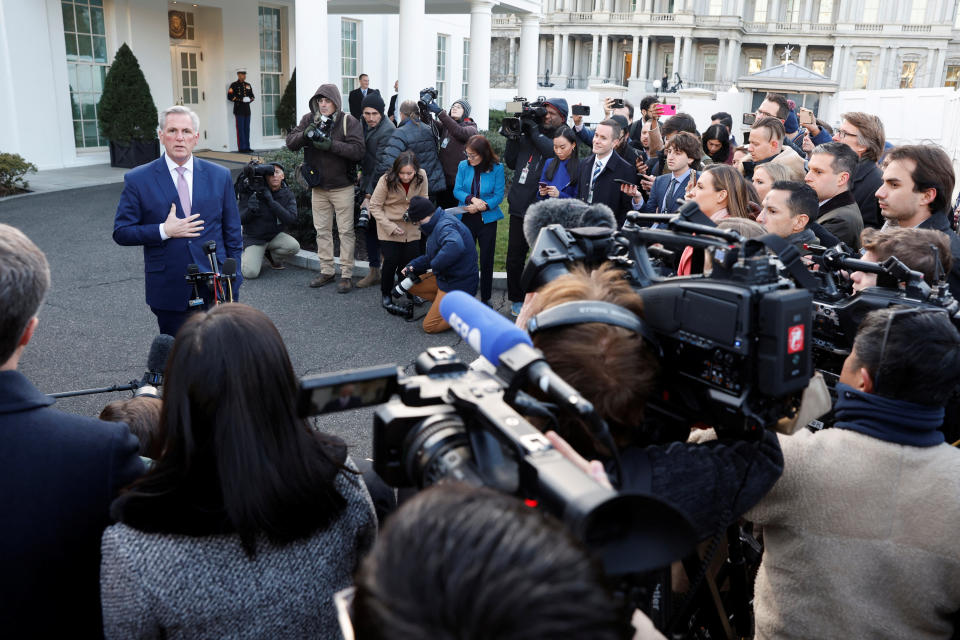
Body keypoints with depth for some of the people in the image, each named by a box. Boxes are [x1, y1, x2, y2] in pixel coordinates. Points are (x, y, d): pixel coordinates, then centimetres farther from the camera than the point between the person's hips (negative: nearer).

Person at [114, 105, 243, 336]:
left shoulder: (219, 176, 5)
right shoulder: (138, 180, -1)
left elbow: (232, 232, 9)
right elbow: (121, 232, 0)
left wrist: (234, 279, 6)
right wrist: (164, 231, -14)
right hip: (169, 290, -1)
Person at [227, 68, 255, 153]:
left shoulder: (248, 85, 16)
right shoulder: (234, 85, -1)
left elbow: (252, 96, 20)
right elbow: (230, 96, -8)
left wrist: (250, 99, -3)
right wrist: (240, 100, -17)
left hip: (247, 110, 6)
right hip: (239, 110, -6)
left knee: (247, 129, 7)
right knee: (240, 129, -5)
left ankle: (247, 147, 11)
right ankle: (241, 148, -4)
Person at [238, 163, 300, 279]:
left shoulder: (287, 194, -5)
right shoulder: (253, 191, -13)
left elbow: (291, 219, -21)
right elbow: (240, 219, -11)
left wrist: (271, 201, -29)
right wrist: (250, 209, -34)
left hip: (275, 236, 3)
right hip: (254, 238, -3)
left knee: (294, 246, -28)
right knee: (250, 273, -22)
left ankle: (273, 256, 7)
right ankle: (243, 256, 16)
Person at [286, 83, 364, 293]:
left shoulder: (349, 122, -9)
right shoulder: (309, 120, 3)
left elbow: (358, 150, -20)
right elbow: (290, 143, -1)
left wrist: (332, 144, -28)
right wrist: (305, 134, -21)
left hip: (342, 187, -5)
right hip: (318, 187, 5)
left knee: (345, 231, 0)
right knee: (322, 230, 12)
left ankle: (347, 274, 7)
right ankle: (327, 271, 24)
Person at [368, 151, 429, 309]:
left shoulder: (422, 176, -11)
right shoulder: (386, 180, -20)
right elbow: (374, 206, -13)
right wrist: (390, 227, -20)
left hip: (412, 227, 3)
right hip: (389, 226, -3)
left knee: (412, 260, -1)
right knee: (392, 261, -10)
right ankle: (385, 293, 15)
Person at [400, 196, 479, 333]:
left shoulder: (445, 226, -24)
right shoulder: (438, 224, 10)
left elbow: (455, 246, -48)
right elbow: (430, 257, 20)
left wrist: (435, 265, -31)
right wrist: (413, 266, 3)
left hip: (458, 284, -10)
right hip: (446, 277, 10)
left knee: (429, 326, -7)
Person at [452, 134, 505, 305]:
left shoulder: (497, 168, -11)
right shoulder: (463, 166, -5)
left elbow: (499, 196, -9)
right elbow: (457, 190, -3)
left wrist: (481, 206, -21)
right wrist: (472, 199, -21)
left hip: (487, 219, -2)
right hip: (466, 219, 2)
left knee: (486, 259, 8)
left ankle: (485, 298, 22)